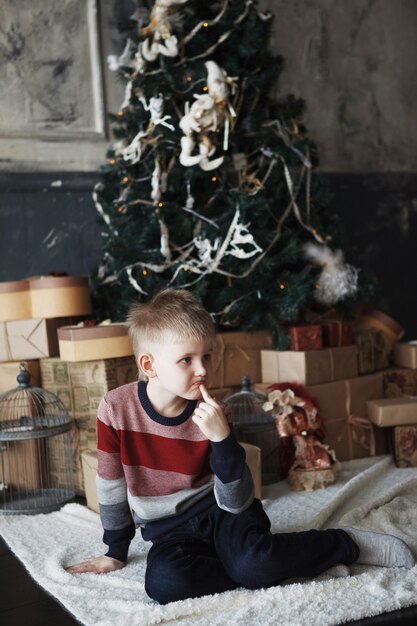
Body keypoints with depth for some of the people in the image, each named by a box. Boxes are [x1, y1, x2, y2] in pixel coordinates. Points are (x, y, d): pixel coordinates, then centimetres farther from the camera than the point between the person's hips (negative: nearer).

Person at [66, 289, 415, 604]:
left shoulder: (208, 415, -12)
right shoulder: (117, 408, -13)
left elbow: (236, 502, -16)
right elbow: (111, 485, 1)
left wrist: (222, 438, -30)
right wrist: (116, 552, 8)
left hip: (222, 512, -1)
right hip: (170, 530, 2)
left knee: (253, 564, -34)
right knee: (164, 580, -33)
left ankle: (346, 544, -9)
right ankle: (278, 562, -16)